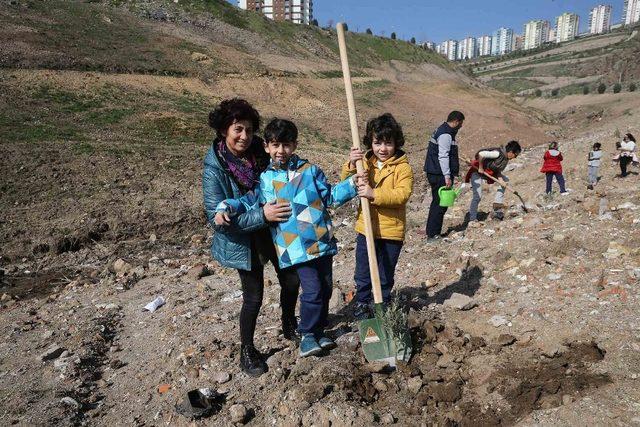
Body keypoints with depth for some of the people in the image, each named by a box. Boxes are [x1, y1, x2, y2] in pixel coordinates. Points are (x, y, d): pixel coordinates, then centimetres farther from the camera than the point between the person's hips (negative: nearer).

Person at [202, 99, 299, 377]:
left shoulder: (259, 153, -6)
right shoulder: (214, 169, -20)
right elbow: (217, 218, -24)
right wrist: (261, 215, -32)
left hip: (273, 231, 5)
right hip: (241, 241, -5)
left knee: (291, 280, 13)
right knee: (253, 297, 2)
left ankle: (289, 327, 42)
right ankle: (247, 351, 28)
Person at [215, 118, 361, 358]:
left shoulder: (310, 171, 6)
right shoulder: (264, 179, 3)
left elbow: (329, 197, 9)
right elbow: (248, 201, 4)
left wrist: (352, 184, -1)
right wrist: (226, 208, -13)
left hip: (322, 241, 3)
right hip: (296, 248, -3)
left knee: (326, 288, 13)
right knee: (312, 291, -7)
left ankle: (319, 331, 34)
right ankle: (308, 335, 17)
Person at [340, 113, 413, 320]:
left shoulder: (402, 167, -9)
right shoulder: (364, 162, 3)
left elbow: (403, 194, -22)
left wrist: (374, 194, -33)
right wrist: (351, 165, -20)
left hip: (392, 231, -2)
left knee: (386, 274, 15)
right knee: (362, 272, 12)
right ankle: (362, 303, 32)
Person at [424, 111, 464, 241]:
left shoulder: (442, 130, 19)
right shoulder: (445, 135, -16)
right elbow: (443, 156, -23)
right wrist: (447, 176, -26)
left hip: (434, 173, 11)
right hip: (439, 175, -11)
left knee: (437, 203, 16)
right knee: (440, 204, -6)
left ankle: (432, 233, 24)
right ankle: (432, 235, -3)